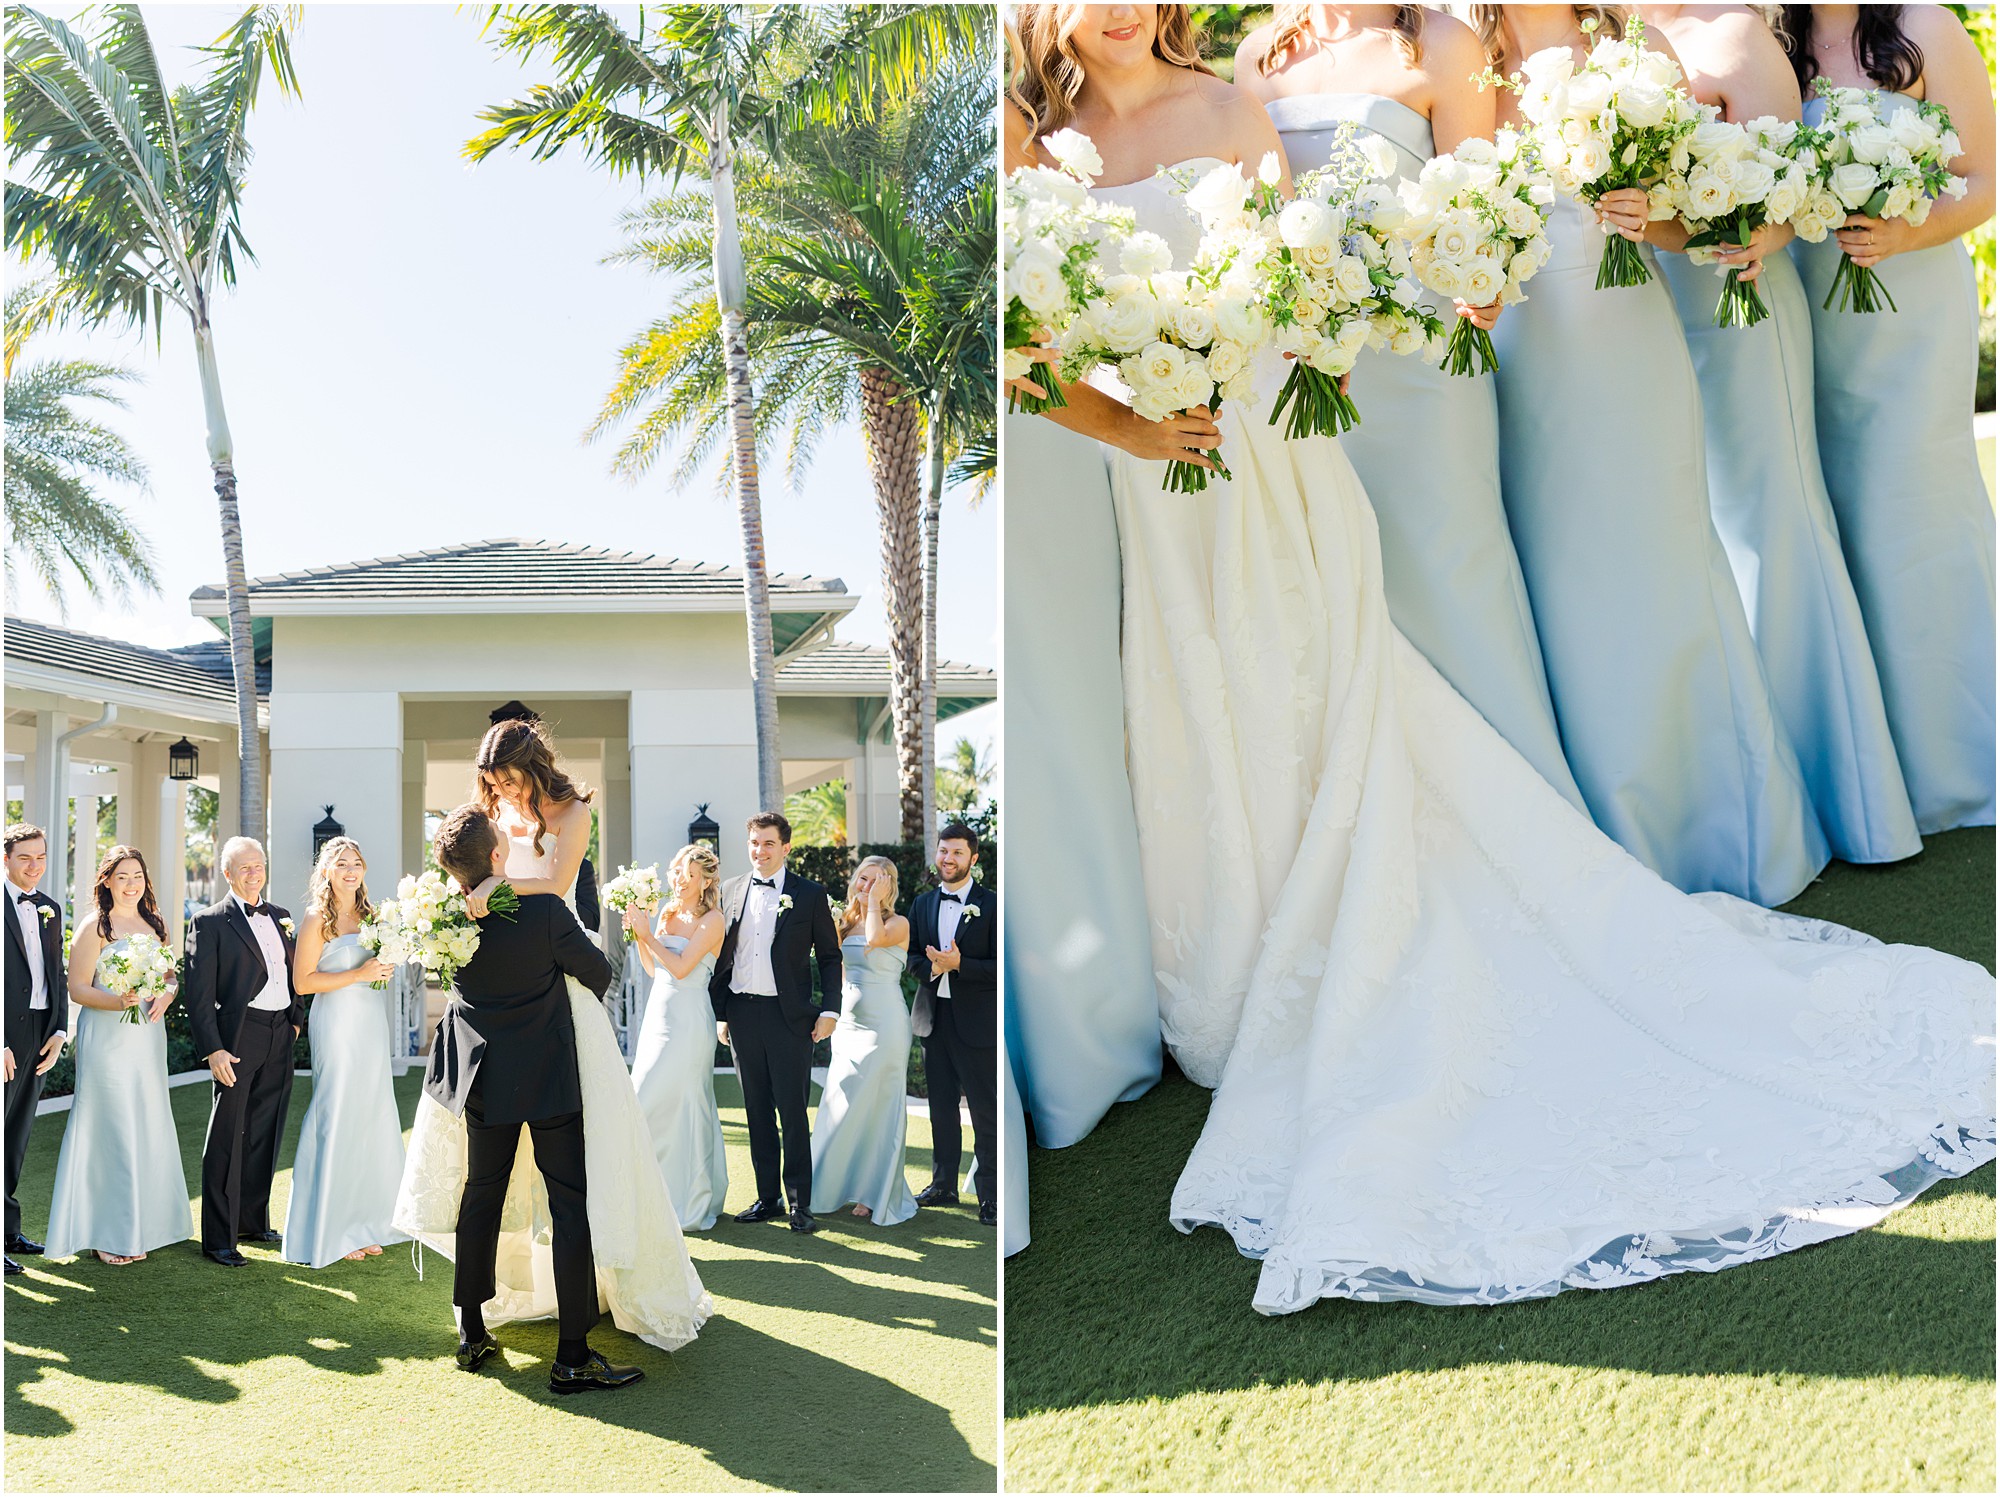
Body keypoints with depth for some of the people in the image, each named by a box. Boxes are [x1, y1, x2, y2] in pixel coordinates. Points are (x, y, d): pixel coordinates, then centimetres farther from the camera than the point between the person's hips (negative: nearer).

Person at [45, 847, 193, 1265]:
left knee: (149, 1129, 8)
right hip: (106, 1038, -6)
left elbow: (170, 977, 17)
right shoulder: (94, 928, -6)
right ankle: (109, 1233, 3)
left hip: (148, 1037, 6)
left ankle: (143, 1225, 18)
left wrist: (164, 997, -5)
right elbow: (77, 990, -8)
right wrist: (118, 1001, -24)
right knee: (110, 1130, -5)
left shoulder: (156, 925, 11)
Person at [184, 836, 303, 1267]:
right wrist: (213, 1049, -15)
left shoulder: (279, 917, 15)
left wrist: (297, 1018, 9)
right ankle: (219, 1238, 5)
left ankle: (254, 1221, 25)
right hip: (239, 1037, -6)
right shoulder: (210, 922, -5)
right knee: (228, 1139, -1)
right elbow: (199, 994, -9)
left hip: (280, 1038, 6)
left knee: (265, 1135, 13)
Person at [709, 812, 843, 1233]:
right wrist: (719, 1010, 9)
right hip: (742, 1013, 4)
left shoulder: (810, 895, 0)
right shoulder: (731, 891, 9)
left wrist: (829, 1011, -5)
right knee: (757, 1110, 9)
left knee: (793, 1112, -2)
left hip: (789, 1015, -3)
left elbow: (829, 957, 3)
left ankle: (800, 1203, 6)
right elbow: (722, 954, 13)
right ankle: (767, 1198, 18)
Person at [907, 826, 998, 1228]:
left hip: (976, 1023, -6)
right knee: (941, 1110, 16)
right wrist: (931, 968, -9)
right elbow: (911, 956, 13)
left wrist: (958, 964, -22)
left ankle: (990, 1198, 4)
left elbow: (1002, 967, -11)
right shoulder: (922, 904, 10)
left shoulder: (992, 905, -7)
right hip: (934, 1019, 6)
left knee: (985, 1114, -2)